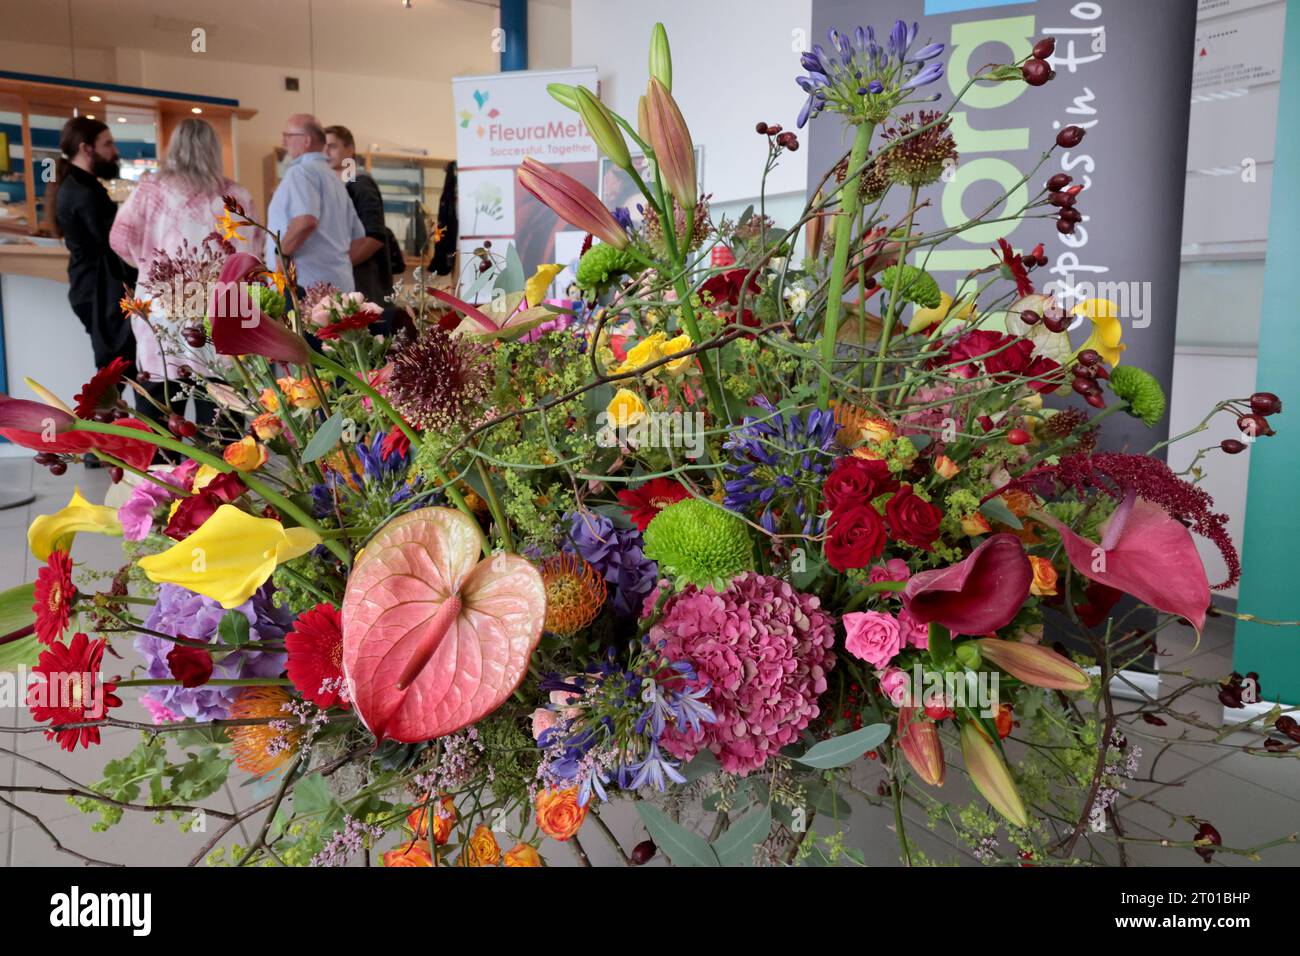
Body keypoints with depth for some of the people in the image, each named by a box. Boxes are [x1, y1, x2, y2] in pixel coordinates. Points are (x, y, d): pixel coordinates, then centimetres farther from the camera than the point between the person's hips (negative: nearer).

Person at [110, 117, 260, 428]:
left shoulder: (150, 190, 1)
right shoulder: (236, 196, 1)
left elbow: (121, 239, 1)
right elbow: (253, 250, 6)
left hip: (162, 316, 0)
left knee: (158, 427, 7)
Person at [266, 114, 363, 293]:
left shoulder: (301, 171, -6)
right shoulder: (334, 177, 23)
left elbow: (306, 221, -24)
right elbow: (358, 237, 25)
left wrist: (278, 255, -12)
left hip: (307, 286, -9)